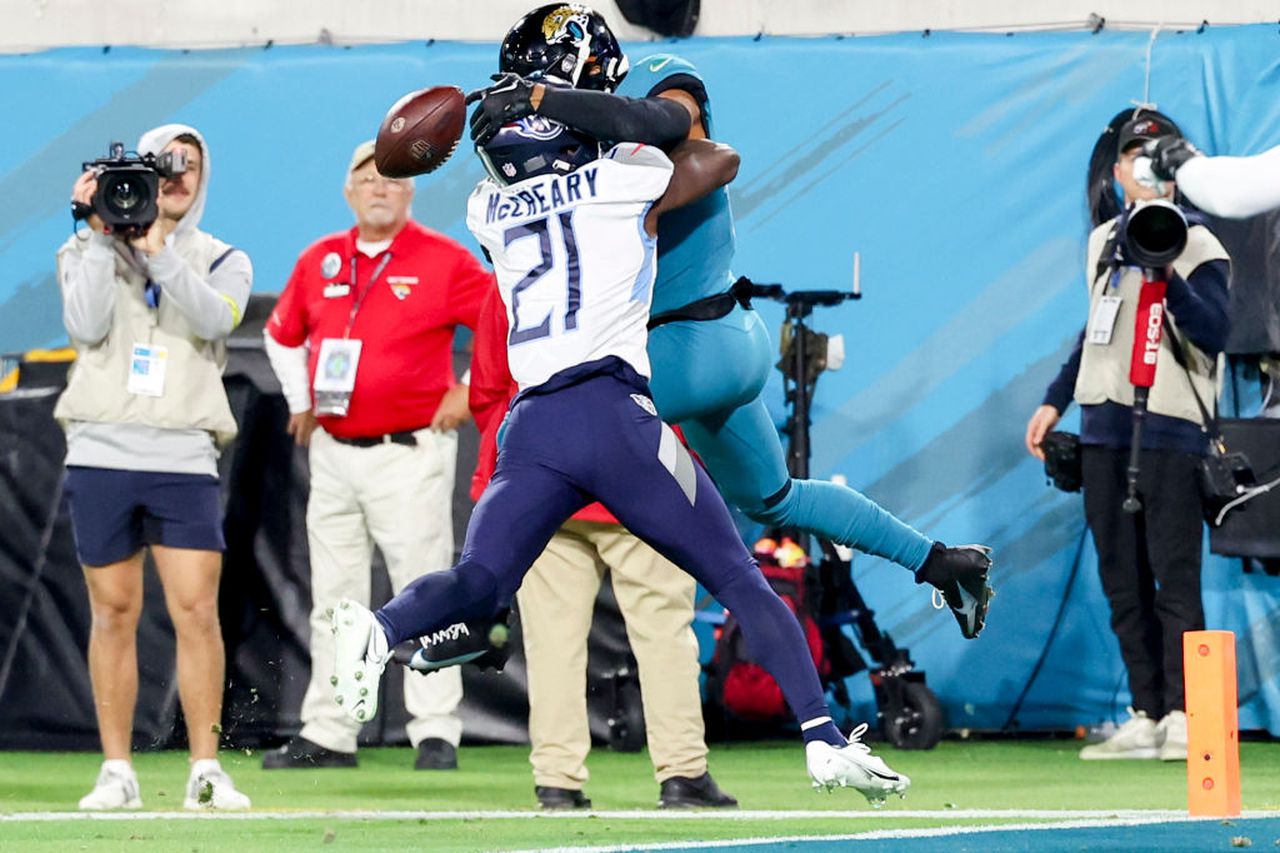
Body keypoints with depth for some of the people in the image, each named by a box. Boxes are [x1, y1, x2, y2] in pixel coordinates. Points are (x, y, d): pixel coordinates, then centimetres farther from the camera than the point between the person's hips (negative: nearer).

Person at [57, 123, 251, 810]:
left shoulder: (221, 261, 12)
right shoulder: (89, 251, 12)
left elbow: (214, 318, -9)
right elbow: (87, 326, -6)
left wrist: (156, 249, -17)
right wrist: (102, 234, -7)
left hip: (183, 458, 0)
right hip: (101, 451, 0)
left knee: (197, 612, -9)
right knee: (114, 614, 2)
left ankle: (206, 771, -5)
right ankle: (117, 772, 8)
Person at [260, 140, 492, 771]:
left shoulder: (443, 262, -5)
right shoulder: (319, 261, 10)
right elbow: (282, 334, 27)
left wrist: (470, 392, -6)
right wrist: (300, 401, 17)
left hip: (409, 453, -6)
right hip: (333, 453, 6)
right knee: (333, 602, 9)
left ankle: (436, 735, -7)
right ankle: (327, 736, 13)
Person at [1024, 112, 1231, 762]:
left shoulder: (1197, 246, -2)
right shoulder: (1103, 243, 17)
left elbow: (1212, 334, -14)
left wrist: (1168, 279, -26)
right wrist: (1055, 400, 21)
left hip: (1169, 426, -7)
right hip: (1104, 426, 7)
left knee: (1174, 575, -10)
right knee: (1122, 580, 5)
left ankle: (1183, 716, -10)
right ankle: (1146, 717, 8)